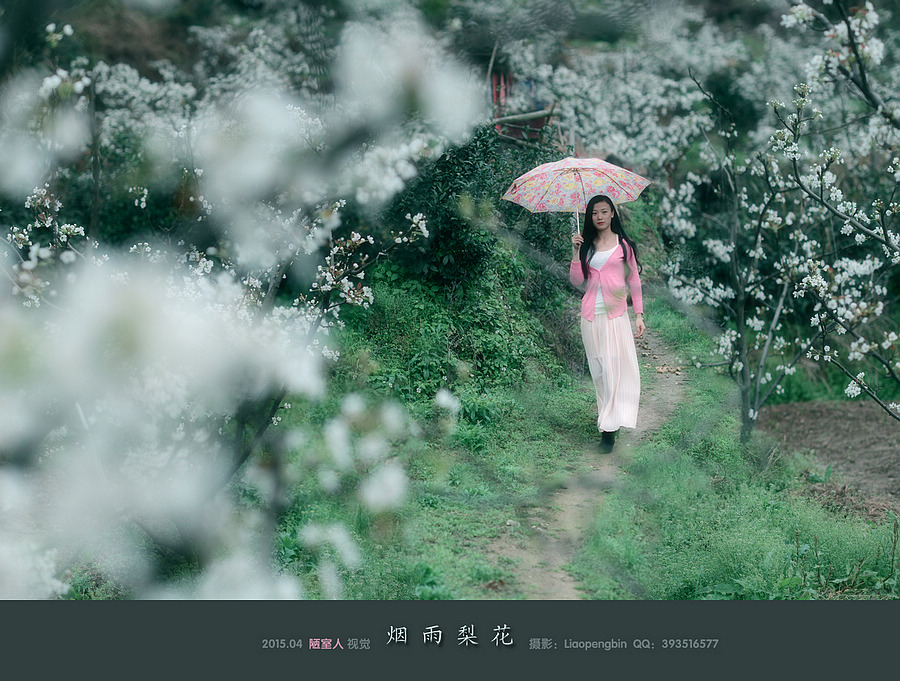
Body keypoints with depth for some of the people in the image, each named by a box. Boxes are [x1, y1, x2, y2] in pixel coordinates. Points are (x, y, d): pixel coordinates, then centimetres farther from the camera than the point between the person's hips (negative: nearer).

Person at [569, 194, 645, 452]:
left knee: (616, 367, -10)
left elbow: (634, 280, 8)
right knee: (598, 369, 4)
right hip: (591, 315, 3)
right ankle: (607, 415, 17)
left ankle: (610, 427, -11)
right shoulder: (586, 245, 11)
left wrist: (639, 314, 4)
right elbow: (577, 281, 5)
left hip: (616, 314, -3)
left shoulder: (624, 245, 5)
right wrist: (576, 252, -5)